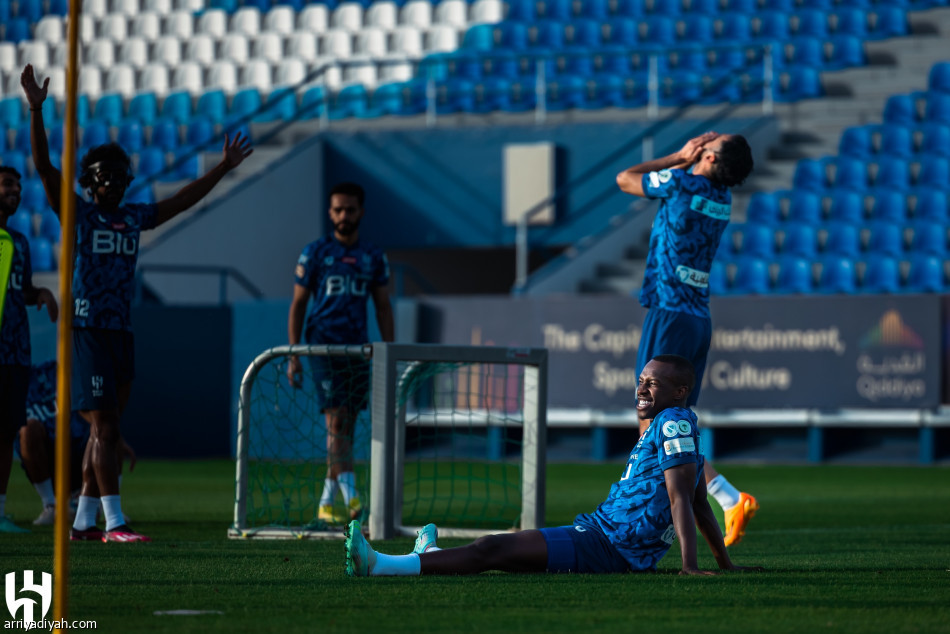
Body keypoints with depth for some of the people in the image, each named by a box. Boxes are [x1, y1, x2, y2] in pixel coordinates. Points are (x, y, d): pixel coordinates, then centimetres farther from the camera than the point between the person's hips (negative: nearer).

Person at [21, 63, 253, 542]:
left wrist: (224, 167, 27)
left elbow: (182, 201, 25)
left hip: (121, 334, 6)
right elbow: (44, 166, -11)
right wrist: (37, 111, -22)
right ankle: (113, 522, -14)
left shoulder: (134, 218, 15)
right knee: (104, 427, -11)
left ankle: (83, 522, 13)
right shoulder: (76, 214, -1)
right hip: (86, 329, -6)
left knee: (105, 432, 8)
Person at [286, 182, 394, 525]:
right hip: (323, 346, -4)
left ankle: (326, 503, 13)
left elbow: (383, 307, 14)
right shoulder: (315, 252, 2)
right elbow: (297, 304, 4)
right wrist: (293, 356, -2)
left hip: (358, 349, 4)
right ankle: (350, 497, -24)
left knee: (346, 428, 5)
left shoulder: (374, 257, 11)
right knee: (336, 420, -15)